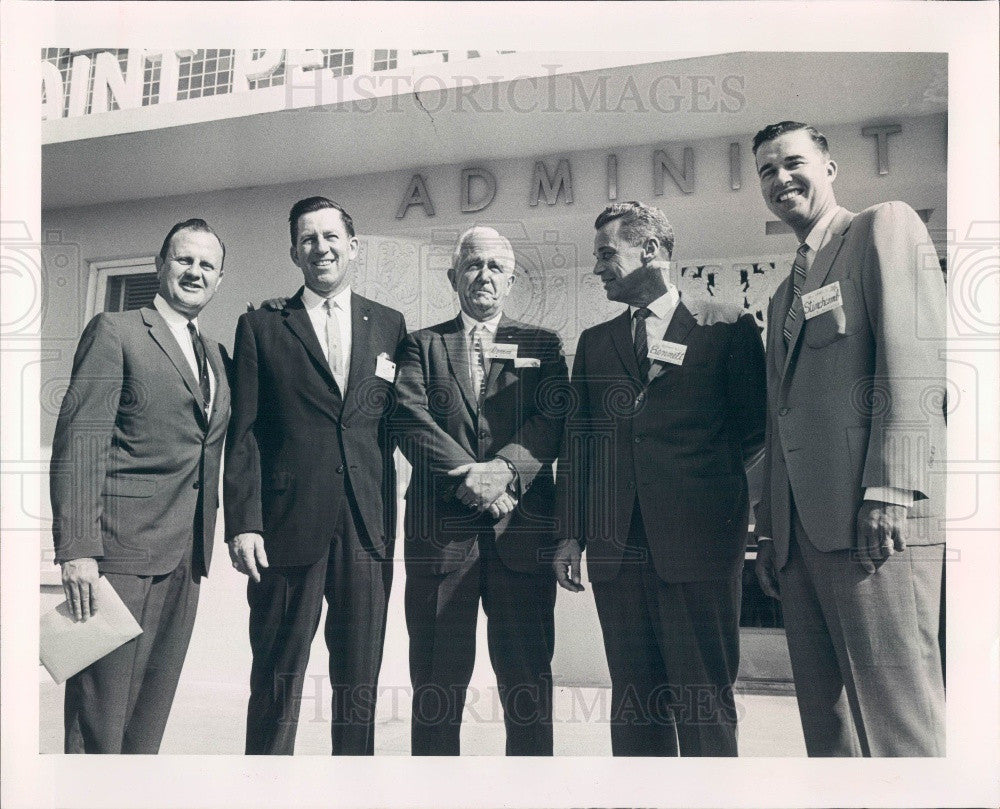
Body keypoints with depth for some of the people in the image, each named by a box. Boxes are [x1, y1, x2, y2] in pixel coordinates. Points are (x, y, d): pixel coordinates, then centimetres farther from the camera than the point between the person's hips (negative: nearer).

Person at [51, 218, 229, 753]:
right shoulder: (114, 332, -2)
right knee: (100, 707, -2)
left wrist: (205, 539, 9)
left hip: (185, 555, 7)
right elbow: (79, 442, -11)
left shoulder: (214, 353, 19)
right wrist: (76, 549, -19)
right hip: (122, 548, -7)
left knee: (153, 706, 13)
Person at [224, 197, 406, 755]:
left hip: (368, 525, 2)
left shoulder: (390, 325, 12)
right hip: (289, 524, -2)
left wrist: (392, 519, 1)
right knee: (277, 674, 4)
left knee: (361, 677, 9)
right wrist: (243, 523, -8)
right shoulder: (261, 327, 7)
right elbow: (243, 434, 1)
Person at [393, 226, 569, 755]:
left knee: (528, 678, 4)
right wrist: (468, 475, -16)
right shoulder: (422, 345, 13)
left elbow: (554, 420, 0)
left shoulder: (542, 345, 14)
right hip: (441, 530, 0)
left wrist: (506, 467, -18)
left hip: (521, 529, 0)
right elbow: (409, 419, -2)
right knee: (436, 677, 5)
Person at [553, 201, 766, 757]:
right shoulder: (594, 342, 17)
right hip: (616, 546, 4)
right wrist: (571, 534, 7)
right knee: (633, 695, 8)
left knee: (704, 700, -1)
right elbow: (577, 441, 14)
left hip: (697, 541, -4)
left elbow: (755, 427, 6)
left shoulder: (726, 328, 4)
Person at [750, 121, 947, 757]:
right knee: (825, 719, 9)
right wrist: (771, 533, 18)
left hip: (872, 518, -8)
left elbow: (915, 362, -10)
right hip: (802, 530, 8)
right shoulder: (785, 294, 28)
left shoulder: (886, 226, 4)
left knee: (896, 722, -10)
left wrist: (889, 490, -20)